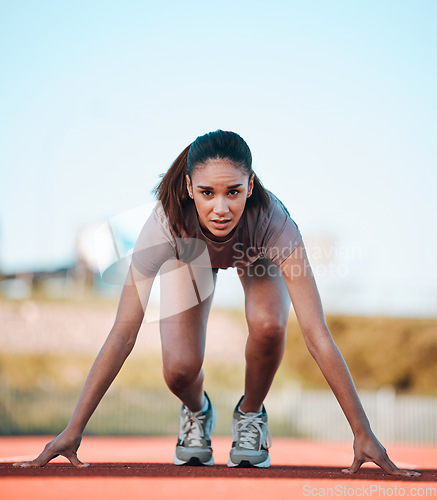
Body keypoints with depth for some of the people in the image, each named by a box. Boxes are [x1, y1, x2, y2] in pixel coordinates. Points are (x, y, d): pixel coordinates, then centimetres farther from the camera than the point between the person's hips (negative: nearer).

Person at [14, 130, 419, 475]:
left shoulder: (272, 221, -43)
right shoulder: (168, 222, -41)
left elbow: (316, 334, -43)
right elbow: (122, 334, -38)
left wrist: (363, 434, -44)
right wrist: (73, 431, -39)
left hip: (257, 257, 0)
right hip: (190, 258, 0)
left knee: (268, 325, -32)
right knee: (180, 370, -21)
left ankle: (250, 414, 1)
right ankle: (196, 412, 18)